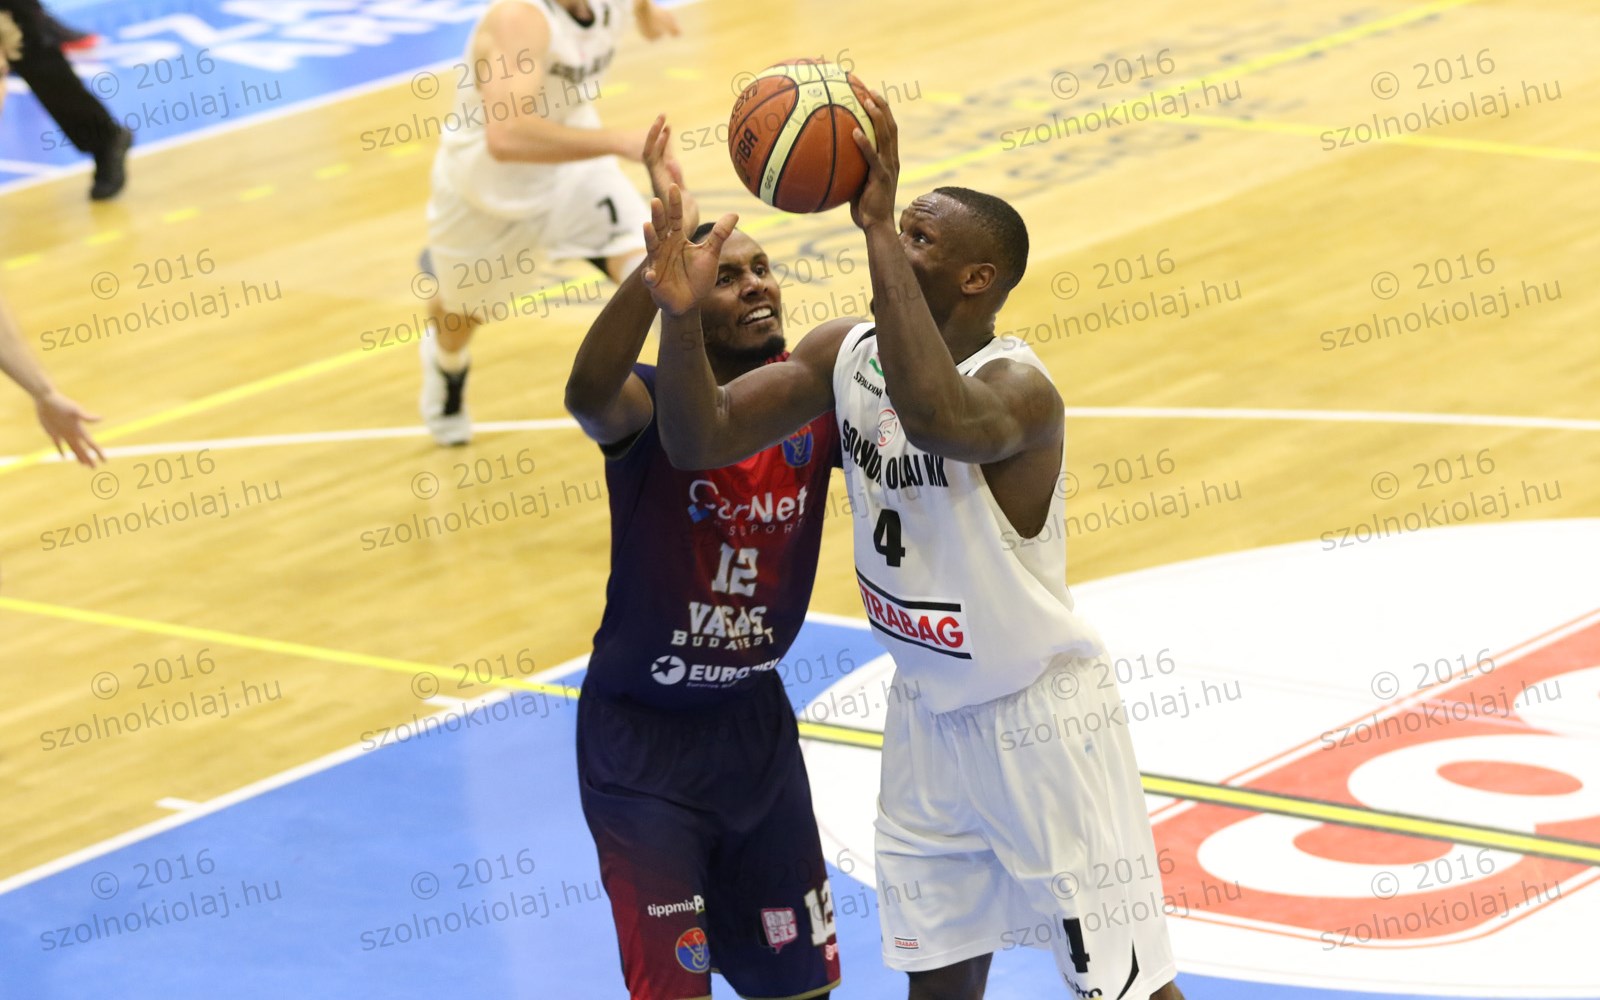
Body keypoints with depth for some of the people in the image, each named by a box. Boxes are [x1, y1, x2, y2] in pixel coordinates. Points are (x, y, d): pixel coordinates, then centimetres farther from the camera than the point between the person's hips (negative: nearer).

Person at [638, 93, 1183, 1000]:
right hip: (928, 714, 7)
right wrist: (683, 315, -28)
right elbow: (703, 439, -9)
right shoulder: (847, 355, -5)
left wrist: (879, 227, -52)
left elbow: (935, 414, -53)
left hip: (1040, 717, -7)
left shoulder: (1018, 389, -29)